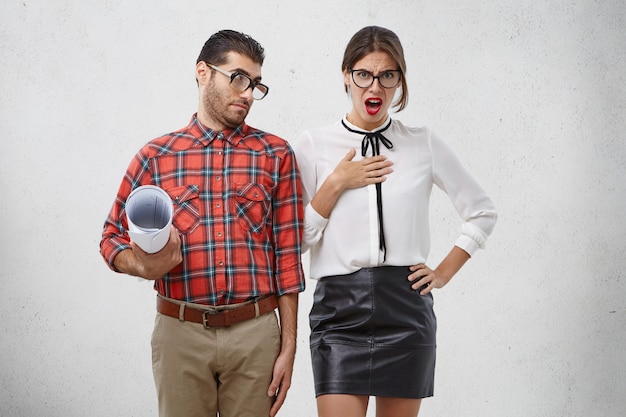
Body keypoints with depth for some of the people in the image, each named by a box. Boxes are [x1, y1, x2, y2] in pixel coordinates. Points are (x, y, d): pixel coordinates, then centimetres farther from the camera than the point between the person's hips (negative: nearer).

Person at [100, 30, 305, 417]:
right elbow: (113, 238, 10)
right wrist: (144, 266, -13)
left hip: (256, 332, 0)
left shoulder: (276, 155, 5)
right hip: (180, 331, 0)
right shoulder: (156, 156, 5)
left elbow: (288, 257, 3)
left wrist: (288, 347, 0)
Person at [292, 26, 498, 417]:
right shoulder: (314, 145, 3)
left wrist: (445, 271, 7)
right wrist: (336, 184, -10)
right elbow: (295, 240, -1)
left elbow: (482, 211, 15)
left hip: (407, 309, 1)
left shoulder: (424, 143, 5)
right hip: (339, 308, -1)